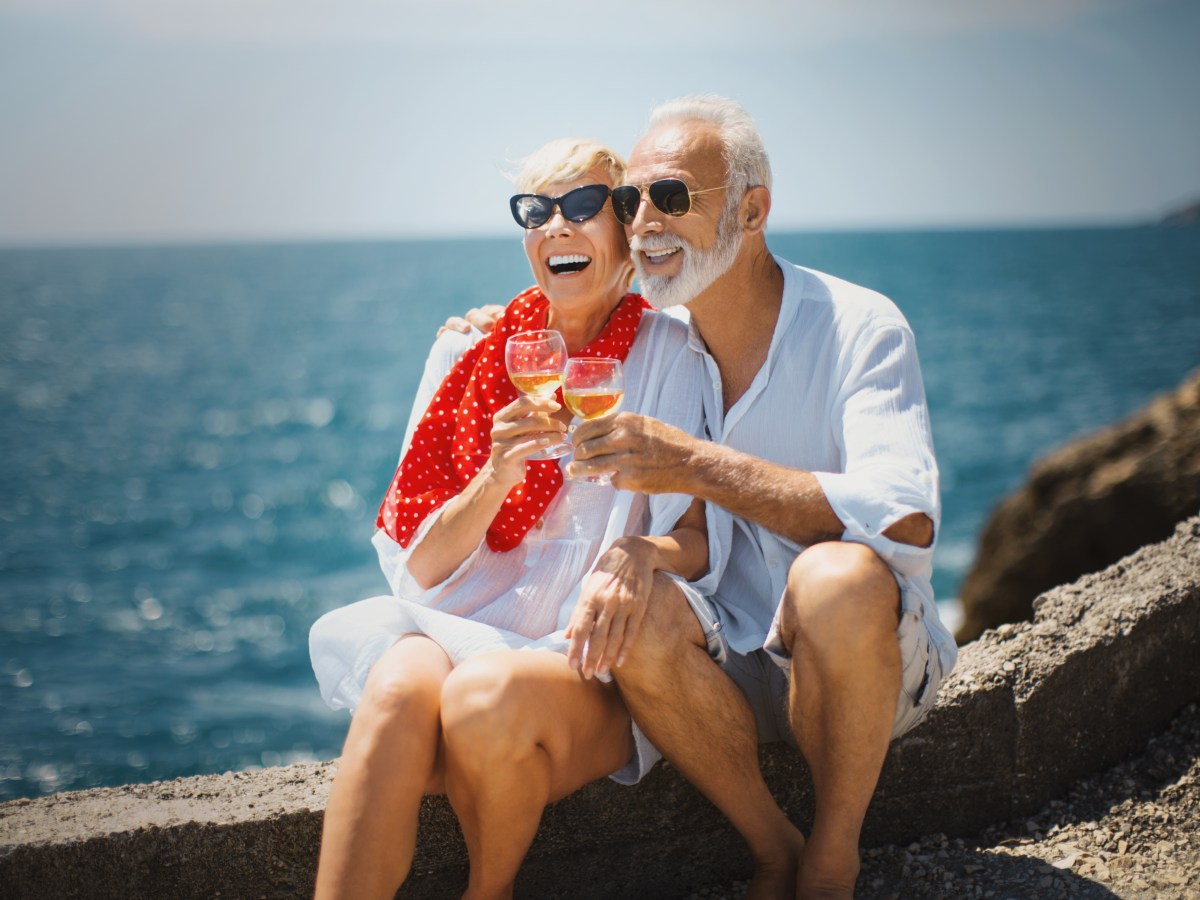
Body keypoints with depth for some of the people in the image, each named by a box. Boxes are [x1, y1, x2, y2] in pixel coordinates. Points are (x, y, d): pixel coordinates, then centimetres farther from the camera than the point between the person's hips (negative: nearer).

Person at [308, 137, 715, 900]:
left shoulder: (669, 353, 4)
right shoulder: (473, 351, 10)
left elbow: (698, 541, -2)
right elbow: (419, 565, 5)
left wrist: (642, 553, -25)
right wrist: (495, 478, -14)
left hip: (596, 662, -1)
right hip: (462, 631, 2)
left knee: (485, 696, -34)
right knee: (402, 685, -33)